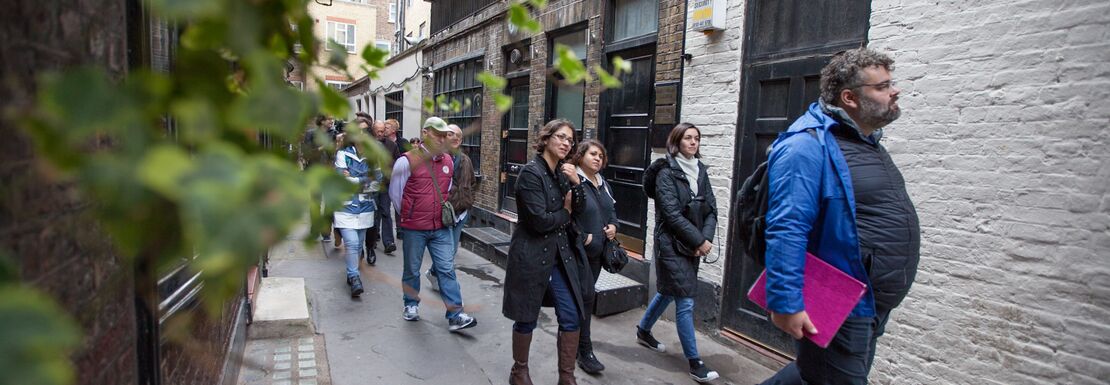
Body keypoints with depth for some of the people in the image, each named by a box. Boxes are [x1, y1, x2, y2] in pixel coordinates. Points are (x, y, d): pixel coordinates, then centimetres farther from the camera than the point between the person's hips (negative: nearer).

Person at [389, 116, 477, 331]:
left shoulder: (448, 161, 5)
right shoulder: (407, 161, -11)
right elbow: (394, 192, -3)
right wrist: (408, 215, 5)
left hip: (441, 227, 4)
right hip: (414, 229, -3)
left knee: (447, 269, 0)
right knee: (412, 270, 13)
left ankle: (455, 315, 3)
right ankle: (411, 305, 35)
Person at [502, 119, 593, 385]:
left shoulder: (562, 173, 10)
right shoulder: (531, 172, -14)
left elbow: (577, 210, 6)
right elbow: (539, 220, -21)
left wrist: (576, 183, -10)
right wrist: (565, 212, -3)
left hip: (561, 254, 7)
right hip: (532, 256, -6)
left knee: (572, 316, 4)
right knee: (527, 318, 9)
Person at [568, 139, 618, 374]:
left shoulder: (603, 184, 13)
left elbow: (612, 210, 22)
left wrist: (613, 226, 2)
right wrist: (582, 238, -19)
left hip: (598, 250, 8)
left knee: (584, 296, 15)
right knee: (586, 297, -5)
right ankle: (585, 351, 7)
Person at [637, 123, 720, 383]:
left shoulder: (700, 170, 9)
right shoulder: (666, 173, -10)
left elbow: (711, 208, 5)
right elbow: (672, 214, -17)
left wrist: (706, 238, -9)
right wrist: (699, 241, -15)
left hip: (693, 245, 7)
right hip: (672, 245, -7)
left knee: (669, 292, 20)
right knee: (685, 302, -5)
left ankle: (643, 331, 41)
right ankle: (694, 362, 5)